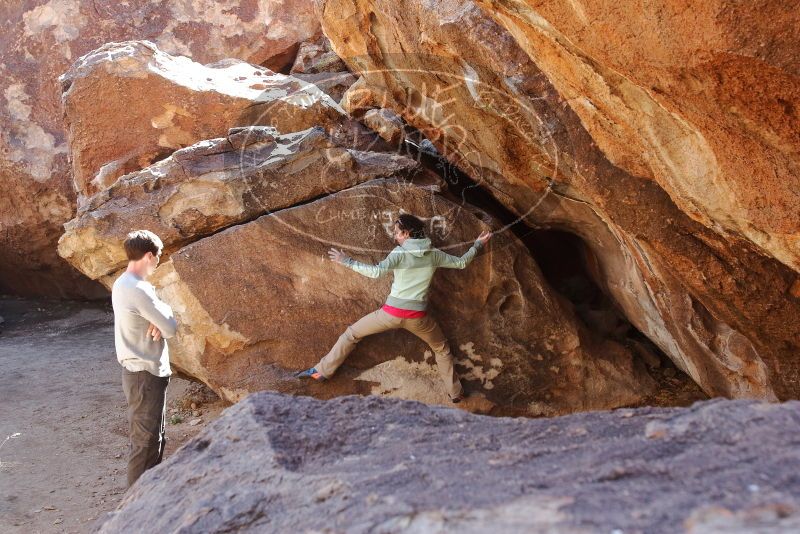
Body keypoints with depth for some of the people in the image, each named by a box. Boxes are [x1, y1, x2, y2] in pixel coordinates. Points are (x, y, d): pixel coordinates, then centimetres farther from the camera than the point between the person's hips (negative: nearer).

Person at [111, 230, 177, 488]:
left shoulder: (123, 284, 8)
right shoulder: (138, 290, -24)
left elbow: (158, 321, 13)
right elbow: (170, 327, -19)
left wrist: (158, 321, -10)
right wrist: (164, 311, 1)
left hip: (141, 370, 10)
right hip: (145, 374, -10)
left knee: (153, 436, 20)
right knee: (145, 440, -1)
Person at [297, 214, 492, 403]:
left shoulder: (399, 253, -10)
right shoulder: (434, 254, 1)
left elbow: (376, 272, -25)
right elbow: (461, 262, 12)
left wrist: (347, 261, -19)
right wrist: (477, 245, 27)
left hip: (392, 313, -2)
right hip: (417, 317, 3)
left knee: (351, 333, 15)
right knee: (442, 349, 26)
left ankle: (322, 370, 19)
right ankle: (455, 392, 28)